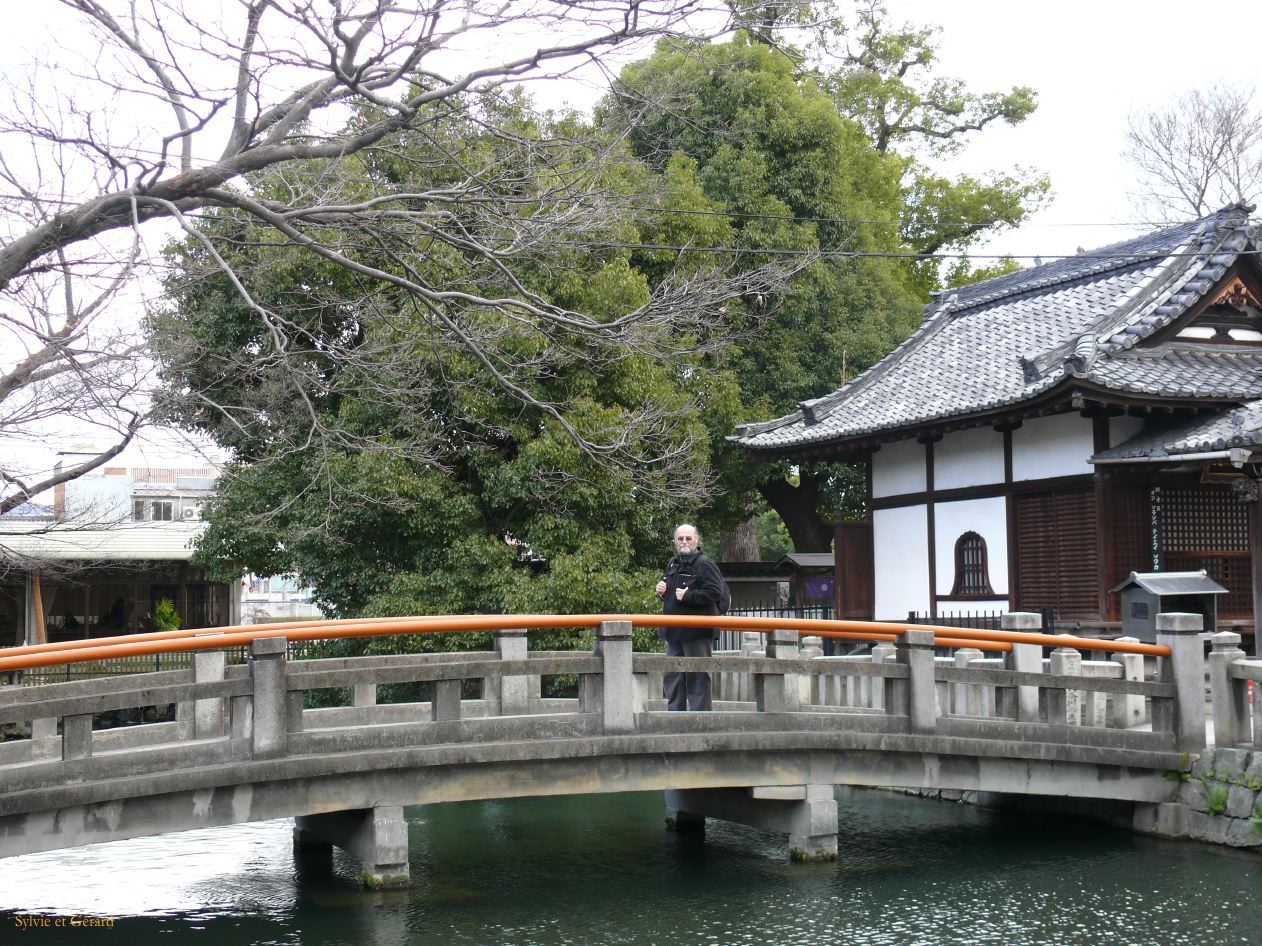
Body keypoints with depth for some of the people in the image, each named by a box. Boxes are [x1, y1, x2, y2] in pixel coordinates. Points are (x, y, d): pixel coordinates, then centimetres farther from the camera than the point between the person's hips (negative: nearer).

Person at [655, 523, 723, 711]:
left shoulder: (704, 564, -9)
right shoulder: (673, 564, 17)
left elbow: (715, 592, -21)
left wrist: (687, 596, -19)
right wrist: (662, 591, 9)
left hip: (697, 632, -8)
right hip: (674, 632, 8)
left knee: (697, 677, -4)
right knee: (672, 676, 12)